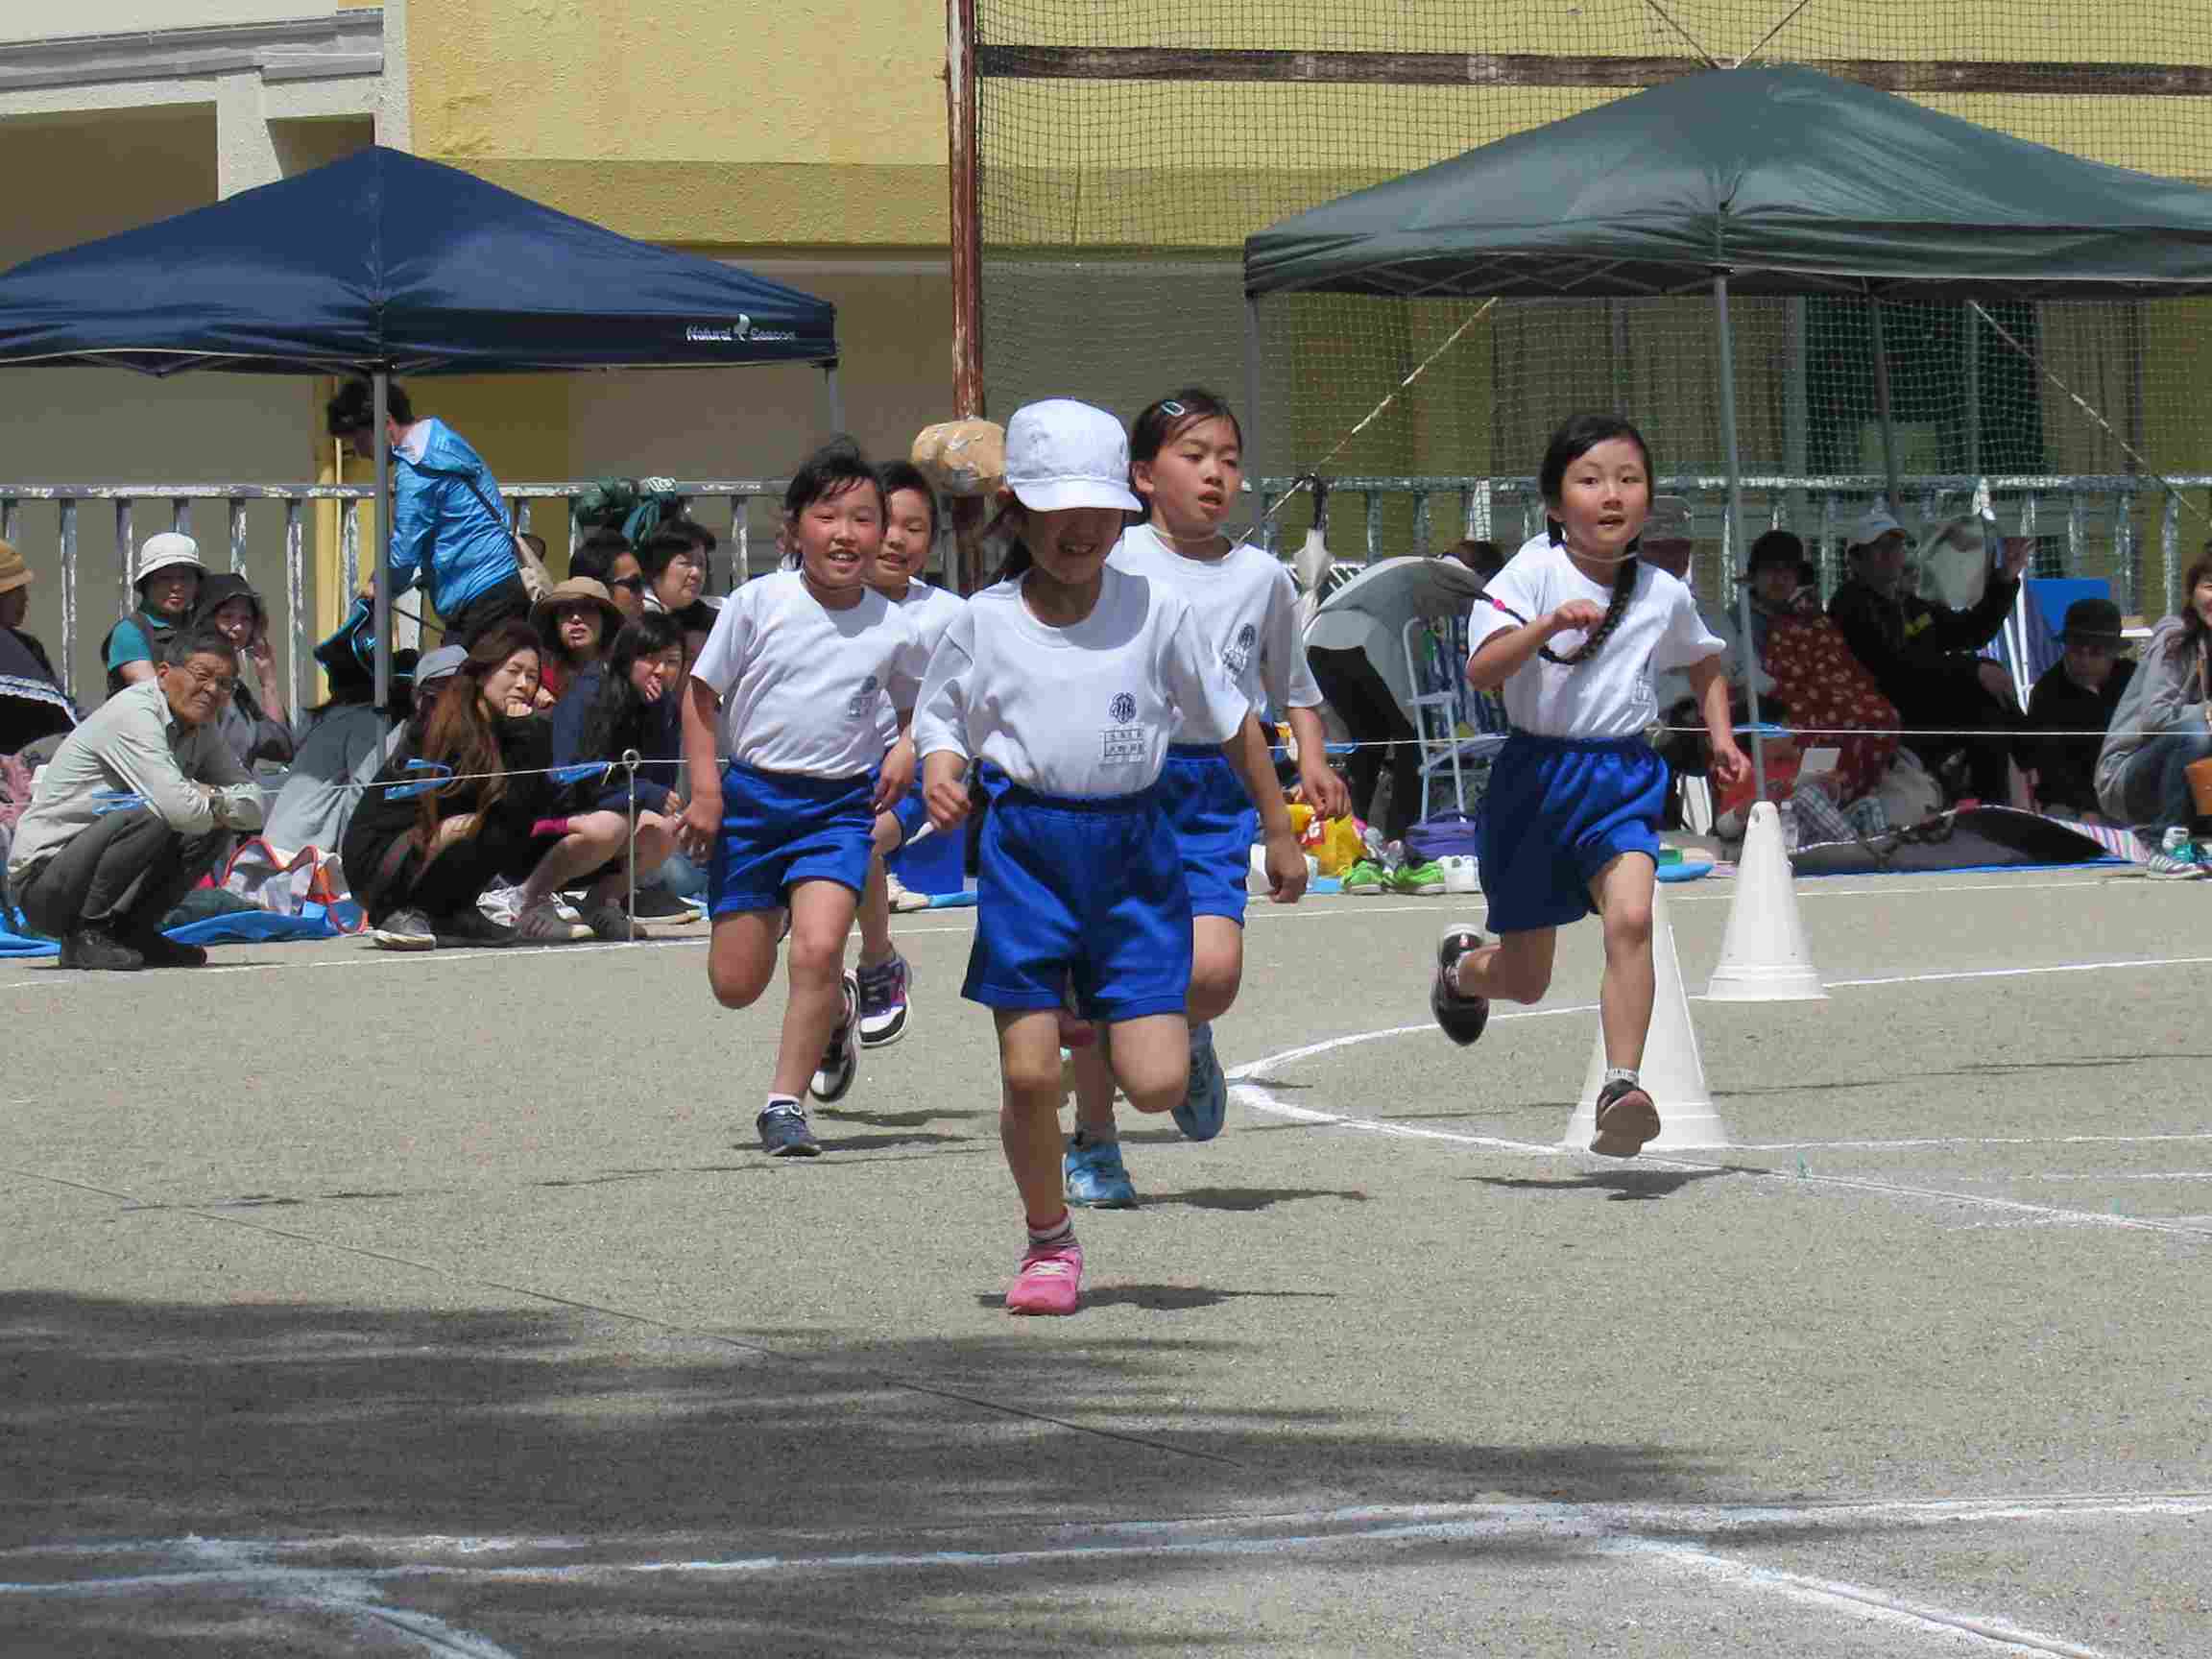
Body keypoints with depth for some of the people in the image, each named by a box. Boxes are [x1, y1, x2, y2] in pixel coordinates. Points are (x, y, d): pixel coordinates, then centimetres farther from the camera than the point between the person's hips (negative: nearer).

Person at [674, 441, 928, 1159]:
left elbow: (923, 707, 16)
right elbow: (701, 692, 0)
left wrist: (907, 750, -5)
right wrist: (705, 789, -7)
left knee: (818, 947, -23)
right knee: (735, 983, 6)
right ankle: (836, 1006, 38)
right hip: (752, 795, 1)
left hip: (839, 803, -1)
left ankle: (784, 1104, -9)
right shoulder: (758, 603, -8)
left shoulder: (893, 630, -3)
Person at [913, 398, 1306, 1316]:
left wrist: (1280, 832, 15)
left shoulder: (1156, 610, 0)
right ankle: (1050, 1242, 18)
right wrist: (940, 776, -13)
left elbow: (1232, 721, 10)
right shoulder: (983, 622, 0)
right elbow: (940, 720, 11)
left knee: (1156, 1084, -8)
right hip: (1025, 849, 0)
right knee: (1028, 1074, -5)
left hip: (1133, 844, 0)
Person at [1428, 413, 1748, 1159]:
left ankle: (1622, 1087, -28)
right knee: (1524, 981, 9)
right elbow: (1481, 671, -22)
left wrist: (1720, 735, 13)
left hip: (1622, 777, 2)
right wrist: (1549, 624, -36)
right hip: (1536, 773, -2)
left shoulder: (1664, 594, 3)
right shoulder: (1532, 575, -9)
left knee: (1630, 918, -26)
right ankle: (1462, 964, 46)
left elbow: (1703, 659, 26)